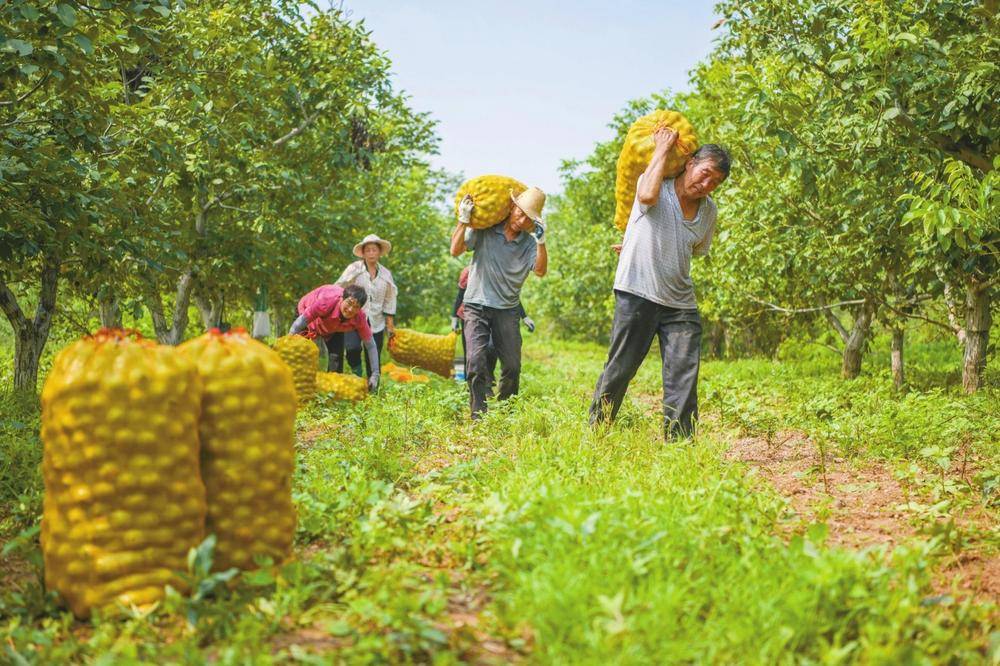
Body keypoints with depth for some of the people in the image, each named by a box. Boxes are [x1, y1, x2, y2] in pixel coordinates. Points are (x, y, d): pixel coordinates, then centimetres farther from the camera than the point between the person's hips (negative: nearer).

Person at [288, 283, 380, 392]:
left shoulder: (359, 318, -34)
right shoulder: (327, 301, -46)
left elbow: (370, 346, -25)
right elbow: (300, 322, -40)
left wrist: (375, 375, -30)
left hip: (332, 326, 3)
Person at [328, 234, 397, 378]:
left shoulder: (385, 274, 9)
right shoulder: (353, 269, -2)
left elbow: (389, 301, 15)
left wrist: (390, 324, 12)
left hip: (375, 322, 3)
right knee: (353, 348, -25)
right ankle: (356, 375, 4)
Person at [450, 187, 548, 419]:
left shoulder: (529, 243, 3)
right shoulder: (484, 231, -2)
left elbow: (540, 270, -11)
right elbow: (456, 250, -8)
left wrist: (541, 240, -21)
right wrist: (463, 220, -17)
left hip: (507, 310, 2)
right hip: (476, 306, -2)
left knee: (512, 365, 1)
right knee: (476, 361, -16)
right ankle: (478, 415, -12)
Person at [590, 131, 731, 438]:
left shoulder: (709, 211, 13)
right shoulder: (658, 184, -2)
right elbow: (647, 196, -27)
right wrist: (663, 148, -15)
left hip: (680, 304, 5)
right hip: (637, 294, -5)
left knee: (684, 380, -3)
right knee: (619, 370, 0)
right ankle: (595, 430, 15)